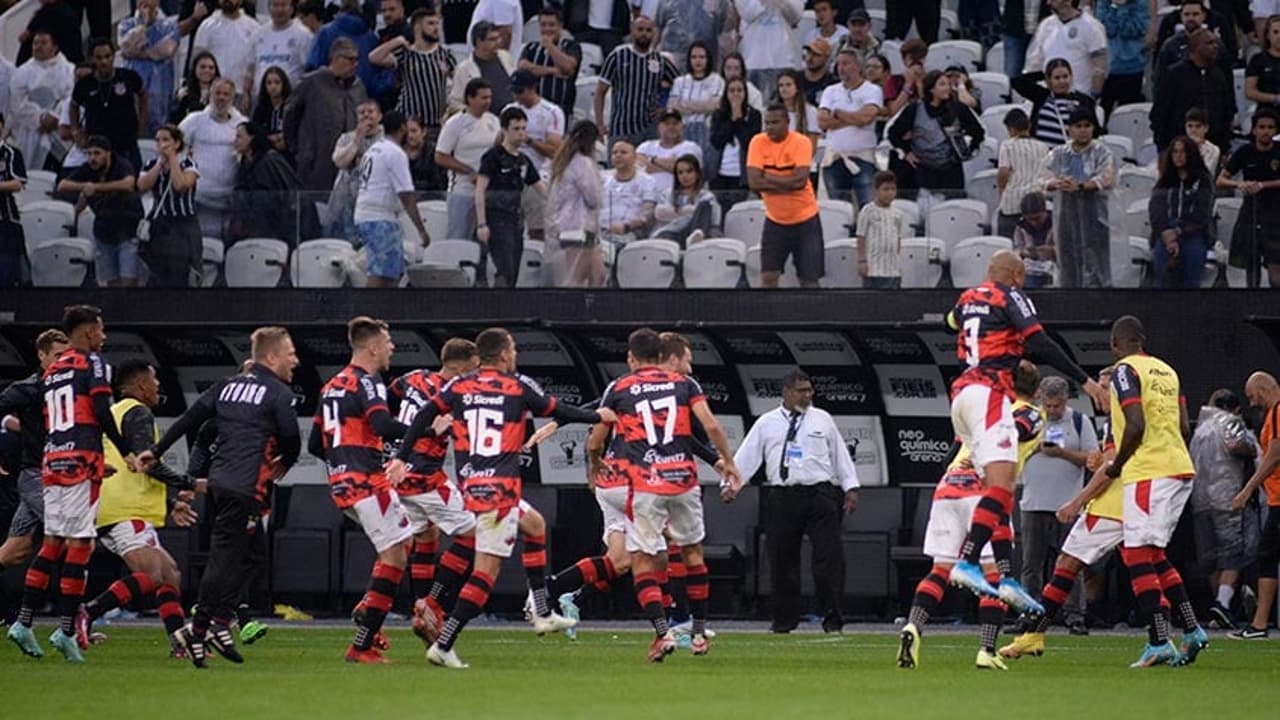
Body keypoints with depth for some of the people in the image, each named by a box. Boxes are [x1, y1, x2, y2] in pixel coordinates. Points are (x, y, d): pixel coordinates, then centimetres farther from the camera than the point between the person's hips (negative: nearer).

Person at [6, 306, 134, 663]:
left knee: (52, 543, 12)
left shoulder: (50, 372, 19)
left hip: (52, 461, 7)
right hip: (81, 461, -7)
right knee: (80, 543, -6)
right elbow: (101, 411, -13)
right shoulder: (91, 362, -2)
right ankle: (66, 630, -11)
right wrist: (126, 451, -6)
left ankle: (23, 623, 6)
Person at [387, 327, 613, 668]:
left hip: (469, 486, 6)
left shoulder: (458, 386, 7)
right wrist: (598, 416, 26)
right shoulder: (519, 386, -1)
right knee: (487, 568, -5)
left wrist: (401, 458, 4)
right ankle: (444, 645, -14)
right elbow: (559, 412, 10)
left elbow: (423, 417, 1)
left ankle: (542, 613, 29)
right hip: (501, 488, -6)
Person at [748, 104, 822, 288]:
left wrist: (768, 178, -18)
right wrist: (787, 183, -18)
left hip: (805, 219, -2)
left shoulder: (801, 143, -14)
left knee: (809, 279, -1)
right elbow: (754, 182, -15)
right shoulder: (758, 143, -6)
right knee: (768, 276, -5)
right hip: (774, 219, 2)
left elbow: (800, 181, -25)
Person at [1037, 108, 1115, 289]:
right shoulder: (1058, 154, 13)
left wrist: (1080, 186, -26)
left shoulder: (1102, 153, 3)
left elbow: (1106, 178, -12)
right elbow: (1044, 176, 0)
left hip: (1093, 215, -4)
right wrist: (1057, 184, -22)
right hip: (1065, 216, 4)